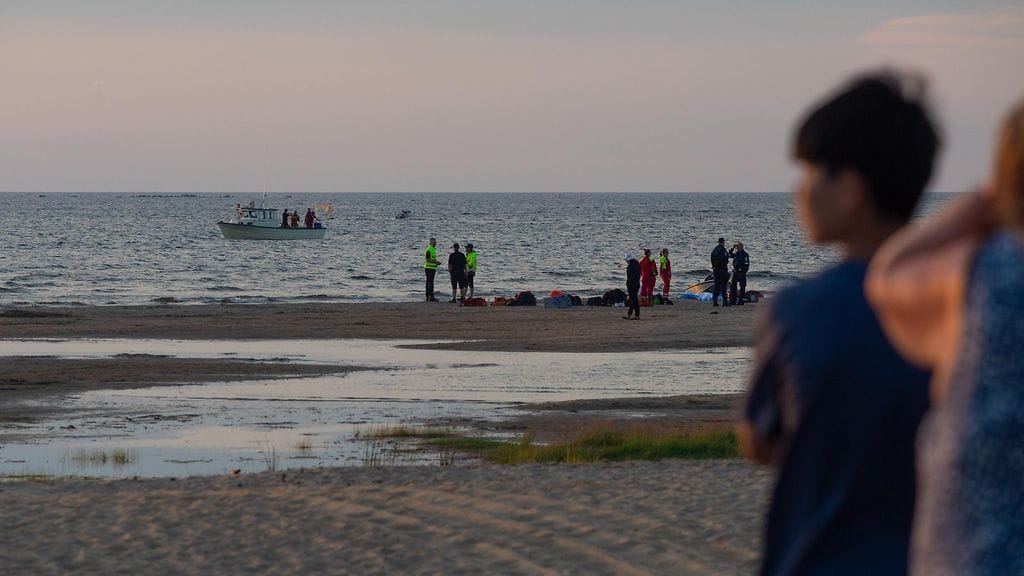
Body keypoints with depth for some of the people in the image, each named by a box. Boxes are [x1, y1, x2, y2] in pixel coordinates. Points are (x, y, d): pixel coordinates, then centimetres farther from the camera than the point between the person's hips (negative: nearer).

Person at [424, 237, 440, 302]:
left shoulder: (433, 249, 17)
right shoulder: (428, 250, -15)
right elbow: (427, 260, -21)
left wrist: (437, 262, 11)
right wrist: (436, 262, -19)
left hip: (432, 268, 10)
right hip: (429, 268, -10)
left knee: (429, 282, 10)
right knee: (430, 282, -12)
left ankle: (428, 297, 12)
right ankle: (431, 297, -15)